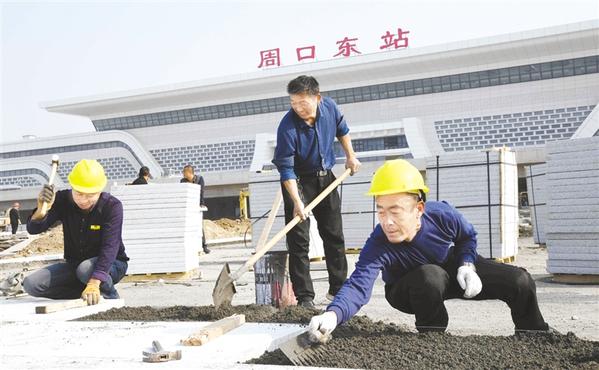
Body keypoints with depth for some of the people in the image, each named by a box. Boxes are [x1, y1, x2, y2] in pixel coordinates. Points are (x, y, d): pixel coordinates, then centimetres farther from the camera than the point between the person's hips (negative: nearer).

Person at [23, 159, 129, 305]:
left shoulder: (112, 206, -22)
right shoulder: (63, 200, -11)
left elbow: (110, 247, -32)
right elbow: (33, 229, -16)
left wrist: (94, 284, -46)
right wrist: (41, 210, -40)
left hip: (110, 264, -5)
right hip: (74, 264, 5)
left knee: (86, 269, -38)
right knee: (31, 284, -15)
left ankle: (109, 296, -8)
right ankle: (88, 294, -6)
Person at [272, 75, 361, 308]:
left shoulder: (329, 107, -13)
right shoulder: (288, 127, -28)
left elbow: (342, 130, 11)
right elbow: (286, 168, -27)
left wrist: (350, 156, 8)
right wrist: (296, 201, -34)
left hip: (325, 177, 5)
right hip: (298, 182, -5)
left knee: (334, 236, 11)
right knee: (299, 241, -8)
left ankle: (338, 288, 24)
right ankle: (304, 298, -2)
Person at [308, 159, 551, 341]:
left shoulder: (442, 215, -30)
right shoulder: (378, 245, -38)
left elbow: (467, 236, -5)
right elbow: (359, 285, -53)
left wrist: (467, 265, -23)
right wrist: (333, 314, -73)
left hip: (451, 266, 3)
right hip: (410, 291, -3)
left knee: (520, 281, -7)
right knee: (429, 276, -41)